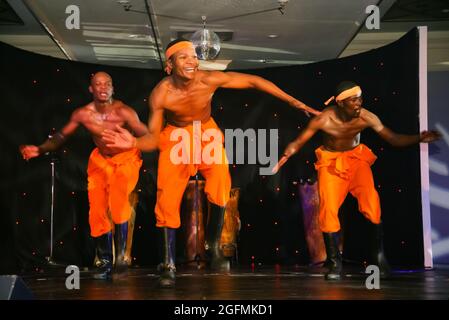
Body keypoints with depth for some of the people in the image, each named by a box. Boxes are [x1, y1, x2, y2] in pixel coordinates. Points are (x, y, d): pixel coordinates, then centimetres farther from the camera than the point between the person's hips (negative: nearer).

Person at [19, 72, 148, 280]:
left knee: (118, 200, -29)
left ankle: (121, 255, -17)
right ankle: (105, 263, 16)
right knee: (97, 211, 1)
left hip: (127, 158, -4)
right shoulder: (83, 114, -13)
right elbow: (61, 136, -2)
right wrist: (39, 150, -13)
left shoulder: (123, 112, -24)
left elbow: (147, 137, -26)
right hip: (101, 161, 4)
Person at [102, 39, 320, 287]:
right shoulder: (160, 94, -24)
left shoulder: (210, 80, -24)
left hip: (206, 133, 1)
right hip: (176, 138, 0)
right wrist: (133, 143, -42)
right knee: (168, 199, -9)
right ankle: (168, 264, 3)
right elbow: (153, 138, -18)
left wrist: (293, 102, -14)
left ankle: (213, 246, 2)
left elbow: (254, 81, -15)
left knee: (220, 186, -21)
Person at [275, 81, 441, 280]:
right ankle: (334, 263, 5)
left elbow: (394, 139, -14)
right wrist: (285, 155, -31)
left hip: (356, 158, 1)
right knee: (328, 210, -11)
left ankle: (379, 256, -1)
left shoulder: (366, 117, -20)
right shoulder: (324, 120, -24)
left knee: (371, 203, -19)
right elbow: (298, 142, -14)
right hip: (331, 162, -1)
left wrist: (419, 138, -29)